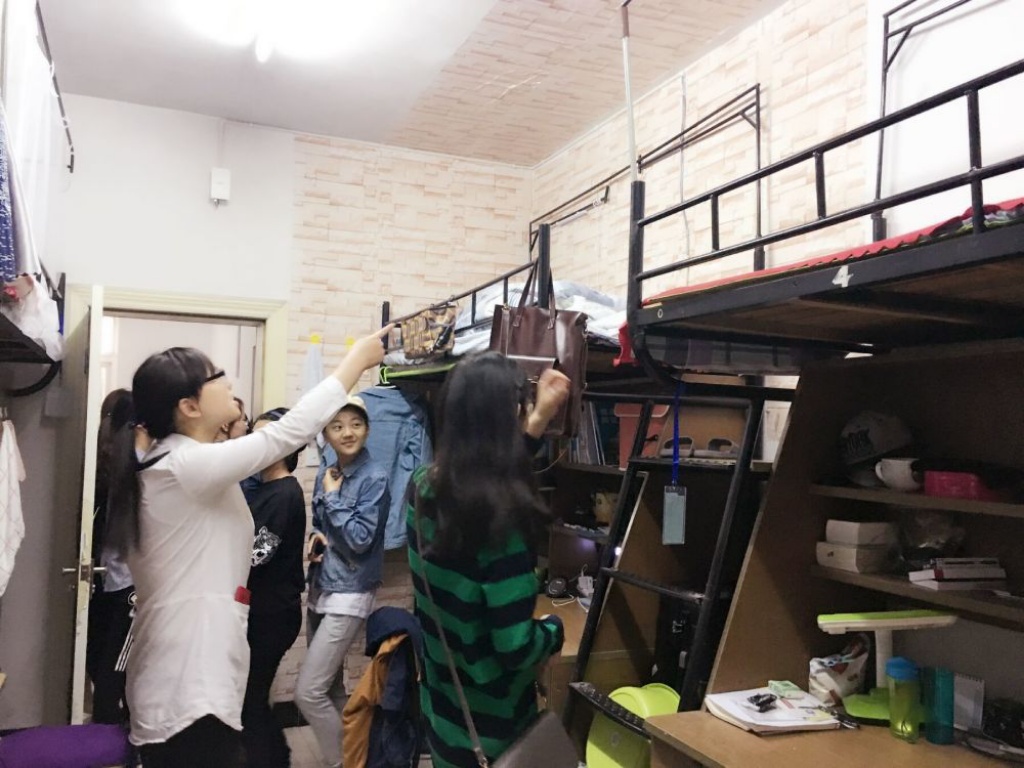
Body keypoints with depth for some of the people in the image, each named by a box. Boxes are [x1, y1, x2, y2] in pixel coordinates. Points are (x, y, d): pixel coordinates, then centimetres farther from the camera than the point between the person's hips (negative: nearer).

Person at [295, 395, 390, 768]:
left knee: (308, 692, -9)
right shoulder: (325, 472, 5)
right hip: (321, 587, 7)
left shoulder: (374, 478, -15)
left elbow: (360, 539, -20)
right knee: (329, 685, 17)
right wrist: (316, 537, -3)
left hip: (348, 594, -7)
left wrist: (334, 496, -15)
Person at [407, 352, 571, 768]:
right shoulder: (503, 516, -30)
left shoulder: (424, 485, -9)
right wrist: (555, 628, -7)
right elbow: (515, 648, -27)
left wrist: (538, 421, 9)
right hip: (488, 724, -6)